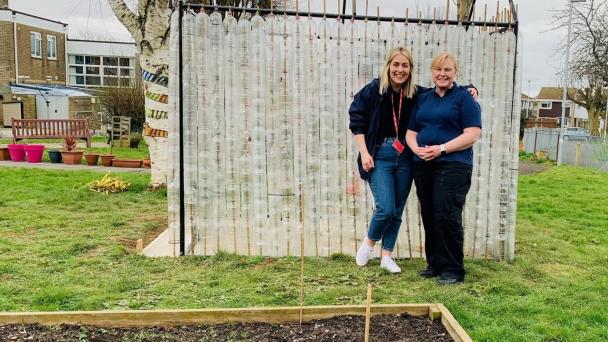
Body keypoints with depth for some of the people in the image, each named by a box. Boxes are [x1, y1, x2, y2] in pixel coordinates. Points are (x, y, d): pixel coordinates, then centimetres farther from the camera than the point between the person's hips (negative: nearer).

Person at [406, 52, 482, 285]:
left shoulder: (464, 98, 1)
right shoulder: (423, 99, 18)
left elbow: (472, 134, -9)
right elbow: (411, 132, 16)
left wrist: (441, 148, -18)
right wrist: (417, 148, -6)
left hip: (453, 166, -6)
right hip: (423, 166, 6)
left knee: (447, 216, -10)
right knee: (429, 216, 8)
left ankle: (453, 269, 1)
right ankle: (434, 263, 20)